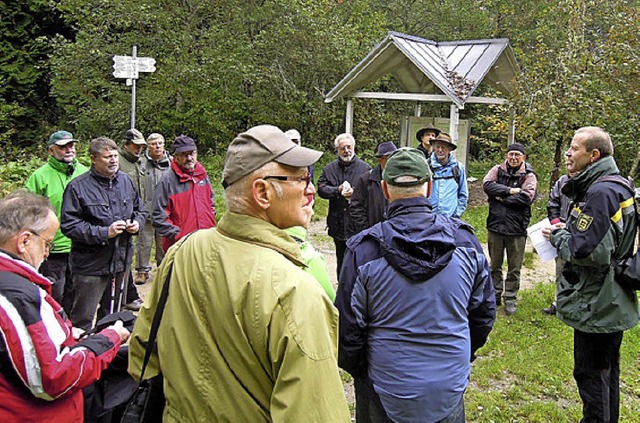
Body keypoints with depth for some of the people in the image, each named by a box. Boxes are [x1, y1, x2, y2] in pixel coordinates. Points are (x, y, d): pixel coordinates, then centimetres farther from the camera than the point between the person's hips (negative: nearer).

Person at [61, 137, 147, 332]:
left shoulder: (126, 181, 6)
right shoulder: (78, 187, -14)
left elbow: (140, 209, 20)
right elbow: (69, 225, -17)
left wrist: (137, 223, -2)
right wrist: (104, 233, -22)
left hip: (121, 261, 6)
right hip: (90, 265, -6)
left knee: (113, 314, 22)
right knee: (83, 317, 2)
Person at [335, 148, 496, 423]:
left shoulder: (363, 249, -18)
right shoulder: (465, 239, -9)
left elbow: (347, 329, -12)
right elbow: (484, 314, 2)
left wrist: (357, 371, 7)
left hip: (385, 395, -2)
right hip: (450, 390, 2)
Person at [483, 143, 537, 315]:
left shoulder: (529, 176, -1)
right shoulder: (498, 170, 6)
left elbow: (527, 197, -18)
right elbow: (487, 184, -12)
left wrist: (501, 197, -13)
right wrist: (509, 191, -18)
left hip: (517, 229, -2)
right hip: (495, 225, 2)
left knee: (514, 267, 6)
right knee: (495, 264, 14)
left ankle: (510, 298, 18)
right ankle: (495, 295, 29)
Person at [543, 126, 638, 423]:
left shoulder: (600, 192, -23)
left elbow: (588, 251, -30)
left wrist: (558, 236, -13)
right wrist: (569, 230, 5)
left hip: (597, 305, -11)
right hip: (613, 303, 11)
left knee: (591, 374, 3)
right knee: (607, 370, 23)